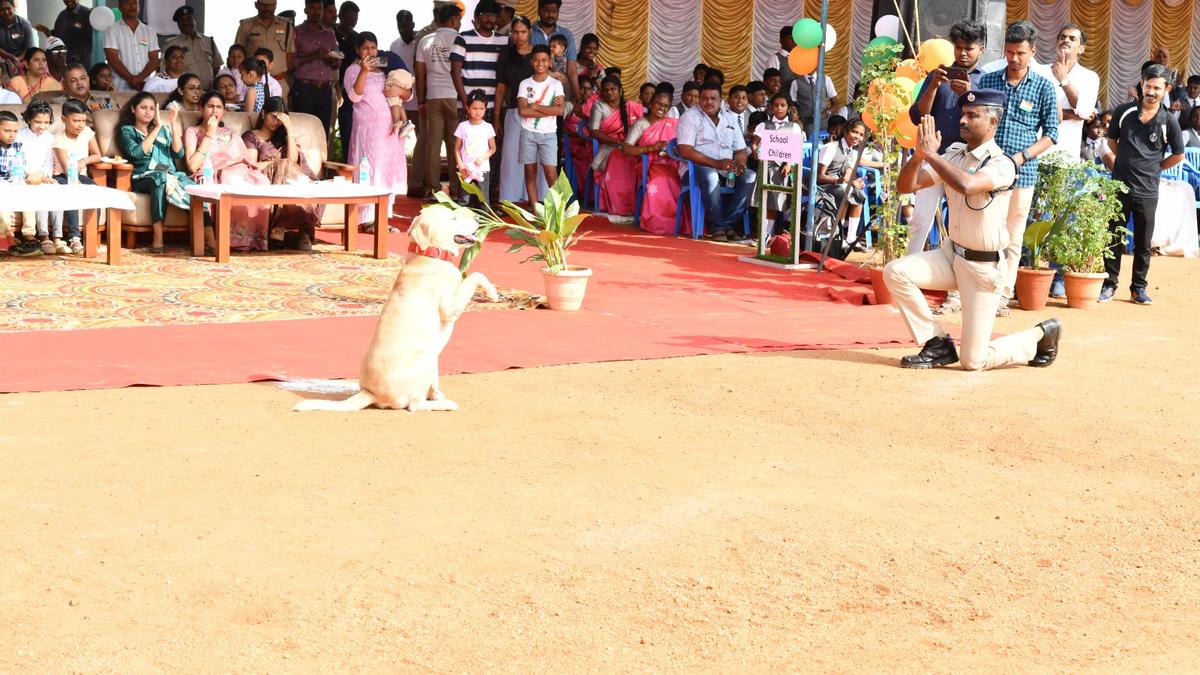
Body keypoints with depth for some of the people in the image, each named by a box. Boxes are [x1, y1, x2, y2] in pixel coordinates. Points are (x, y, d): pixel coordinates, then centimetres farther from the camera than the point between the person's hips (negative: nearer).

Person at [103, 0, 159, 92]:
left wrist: (140, 78, -11)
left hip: (145, 88, 3)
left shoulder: (150, 31, 15)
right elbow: (113, 60, -4)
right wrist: (131, 79, -13)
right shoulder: (112, 30, 6)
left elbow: (154, 60, 7)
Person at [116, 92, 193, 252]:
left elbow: (179, 153, 10)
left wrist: (173, 125, 4)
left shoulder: (163, 130, 25)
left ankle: (209, 239, -42)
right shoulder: (126, 131, 14)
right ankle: (158, 239, -44)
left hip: (170, 174, 4)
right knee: (160, 178, -39)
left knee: (188, 183, -29)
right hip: (142, 178, -4)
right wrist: (157, 128, -6)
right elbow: (137, 153, -7)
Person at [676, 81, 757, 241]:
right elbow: (685, 151, -14)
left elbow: (741, 150, 16)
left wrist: (738, 162, -11)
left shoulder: (729, 119, 16)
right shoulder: (690, 117, -1)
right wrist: (716, 163, -22)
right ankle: (717, 226, -28)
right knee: (711, 176, -38)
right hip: (696, 167, -5)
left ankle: (727, 223, -19)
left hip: (726, 169, 5)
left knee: (751, 176, -20)